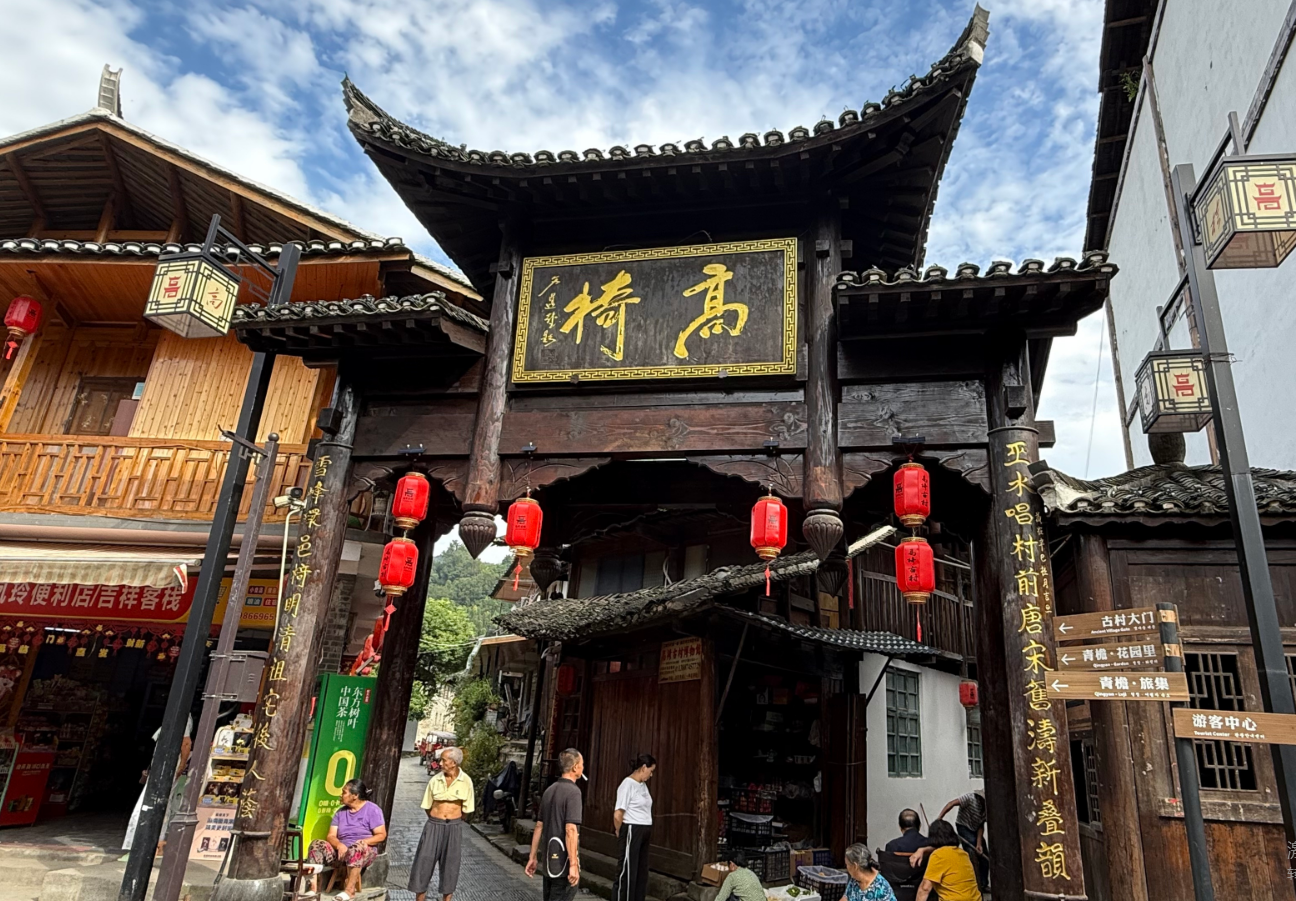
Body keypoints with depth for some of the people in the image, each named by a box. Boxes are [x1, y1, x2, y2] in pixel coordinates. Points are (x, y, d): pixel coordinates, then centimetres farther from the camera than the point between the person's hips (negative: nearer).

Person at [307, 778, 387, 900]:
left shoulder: (372, 809, -2)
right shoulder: (341, 811, 15)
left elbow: (381, 835, -7)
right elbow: (331, 836, 4)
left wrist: (363, 842, -22)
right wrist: (339, 845, -18)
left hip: (365, 852, -5)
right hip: (341, 852, 6)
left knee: (358, 846, -39)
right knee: (317, 844, -16)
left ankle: (350, 889, -43)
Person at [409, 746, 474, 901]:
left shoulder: (465, 781, -9)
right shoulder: (435, 780, -5)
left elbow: (466, 808, 1)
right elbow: (427, 806, 7)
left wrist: (454, 821, 10)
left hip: (454, 827, -1)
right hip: (434, 825, 1)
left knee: (450, 866, 9)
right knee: (424, 862, 4)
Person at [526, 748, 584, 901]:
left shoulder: (549, 790, 9)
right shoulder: (573, 791, -15)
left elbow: (539, 826, 13)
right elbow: (570, 830, -22)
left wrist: (533, 856, 18)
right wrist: (574, 864, -21)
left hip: (550, 860, 8)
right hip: (564, 862, -8)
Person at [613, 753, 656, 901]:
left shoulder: (643, 784, 11)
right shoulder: (628, 784, -16)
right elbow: (618, 815, -18)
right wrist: (619, 832, -3)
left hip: (644, 832, 9)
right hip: (632, 832, -9)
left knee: (641, 872, 14)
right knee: (627, 872, 0)